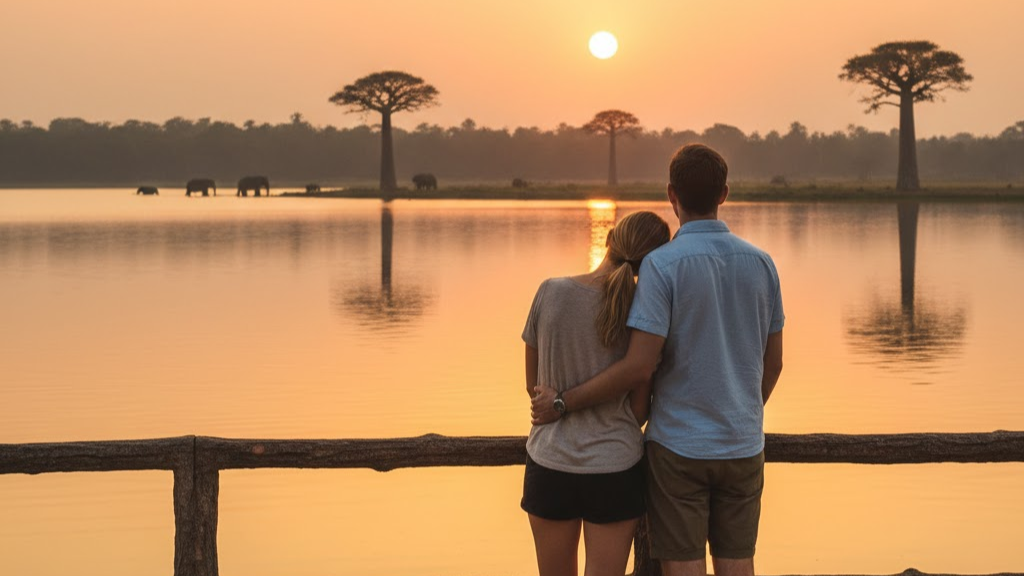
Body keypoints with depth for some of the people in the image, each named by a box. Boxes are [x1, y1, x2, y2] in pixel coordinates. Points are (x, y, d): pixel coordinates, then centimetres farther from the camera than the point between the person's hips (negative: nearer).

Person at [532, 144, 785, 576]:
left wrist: (563, 404, -9)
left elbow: (639, 367, -19)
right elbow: (773, 362, 9)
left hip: (679, 445, -4)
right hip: (742, 447, 4)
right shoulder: (761, 263, 1)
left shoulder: (661, 265, -14)